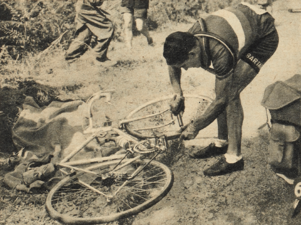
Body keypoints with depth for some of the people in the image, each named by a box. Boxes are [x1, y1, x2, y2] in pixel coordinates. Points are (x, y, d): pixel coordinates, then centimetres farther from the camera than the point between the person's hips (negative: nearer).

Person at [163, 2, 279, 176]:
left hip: (264, 37, -8)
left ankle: (234, 157, -8)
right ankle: (222, 143, 19)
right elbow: (173, 63, 6)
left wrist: (195, 127, -16)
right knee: (221, 88, 4)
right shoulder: (190, 38, -18)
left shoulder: (220, 53, -39)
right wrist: (178, 94, -2)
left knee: (230, 93, -17)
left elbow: (222, 99, -27)